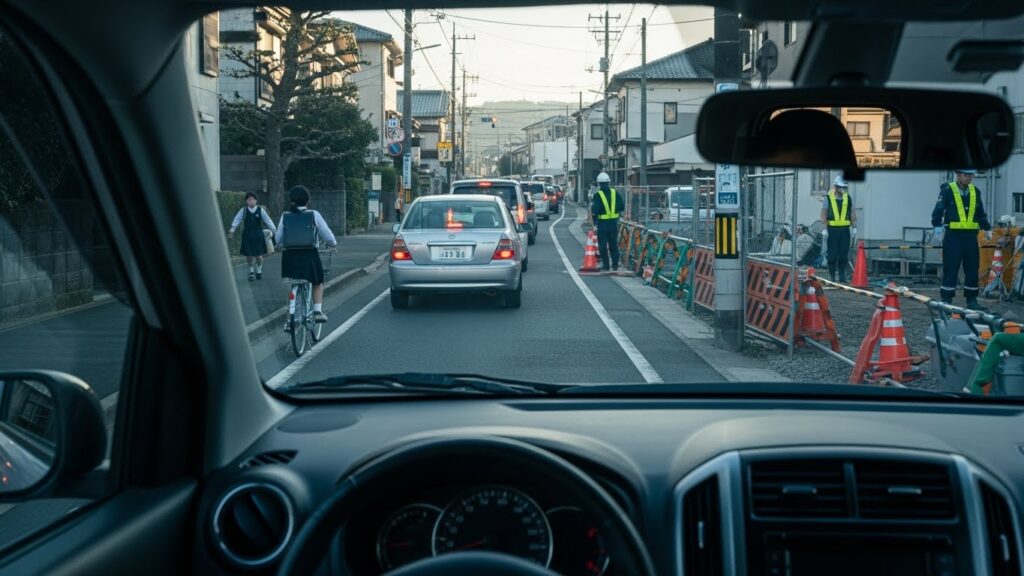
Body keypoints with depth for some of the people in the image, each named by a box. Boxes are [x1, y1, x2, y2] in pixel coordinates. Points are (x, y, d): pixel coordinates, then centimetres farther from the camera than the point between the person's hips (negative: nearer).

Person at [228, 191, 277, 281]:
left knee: (259, 256, 1)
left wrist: (275, 231, -8)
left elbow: (268, 220, -4)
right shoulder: (243, 210, -2)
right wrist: (232, 229, -13)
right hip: (247, 236, 0)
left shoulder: (260, 210, -4)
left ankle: (259, 271, 26)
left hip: (258, 236, 0)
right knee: (249, 256, 1)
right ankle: (251, 272, 24)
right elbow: (237, 219, -3)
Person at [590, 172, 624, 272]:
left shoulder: (597, 195, -12)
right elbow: (622, 207, 4)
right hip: (614, 222, 4)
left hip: (602, 223, -4)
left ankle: (605, 266, 4)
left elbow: (595, 210, -18)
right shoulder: (615, 193, 1)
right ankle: (615, 265, 16)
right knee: (613, 244, 14)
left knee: (603, 245, 4)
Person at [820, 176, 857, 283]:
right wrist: (824, 229, -8)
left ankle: (842, 277, 6)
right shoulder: (828, 198, 0)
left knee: (844, 255, 1)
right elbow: (824, 214, -2)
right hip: (832, 229, -3)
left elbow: (853, 213, 13)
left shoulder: (848, 198, 10)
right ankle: (832, 276, 8)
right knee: (832, 254, 0)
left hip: (845, 230, 3)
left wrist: (854, 227, 7)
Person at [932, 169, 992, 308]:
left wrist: (987, 228, 14)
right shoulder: (947, 190, -3)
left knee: (972, 268, 7)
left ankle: (972, 299, 16)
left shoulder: (975, 191, 14)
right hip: (952, 235, -5)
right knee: (950, 268, -4)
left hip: (971, 235, 5)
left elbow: (981, 213, 21)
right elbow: (939, 210, -8)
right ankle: (946, 299, 2)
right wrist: (938, 225, -20)